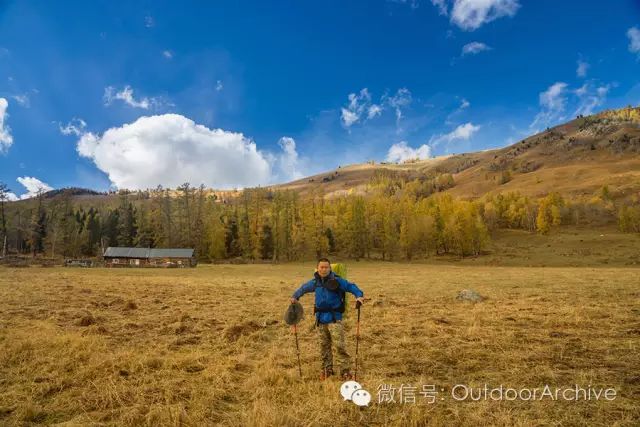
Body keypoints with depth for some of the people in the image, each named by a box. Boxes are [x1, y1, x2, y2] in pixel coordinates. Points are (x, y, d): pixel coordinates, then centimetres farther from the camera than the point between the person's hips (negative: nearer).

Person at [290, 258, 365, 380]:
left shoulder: (337, 280, -9)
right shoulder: (315, 282, 5)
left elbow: (351, 286, -10)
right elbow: (303, 288, 23)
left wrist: (359, 295, -27)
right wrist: (295, 296, 13)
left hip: (334, 318, -5)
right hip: (320, 319, 5)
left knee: (339, 345, -8)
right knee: (324, 346, 14)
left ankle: (345, 371, 3)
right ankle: (327, 370, 28)